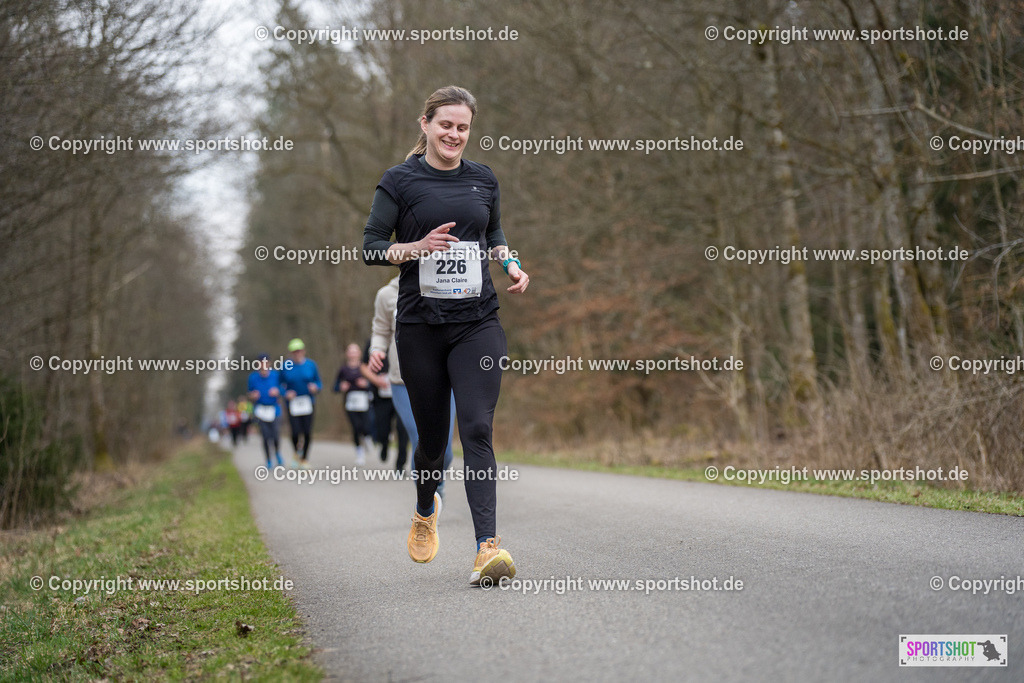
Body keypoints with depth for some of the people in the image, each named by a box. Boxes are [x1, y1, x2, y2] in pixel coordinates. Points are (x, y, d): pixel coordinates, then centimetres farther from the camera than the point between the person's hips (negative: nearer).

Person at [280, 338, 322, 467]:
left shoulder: (311, 365, 5)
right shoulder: (286, 367, 3)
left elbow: (319, 383, 9)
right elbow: (281, 385, 9)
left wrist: (315, 387, -13)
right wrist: (286, 393, -10)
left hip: (308, 403, 1)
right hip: (292, 403, -1)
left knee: (307, 432, -5)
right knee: (296, 432, -11)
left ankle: (305, 458, 13)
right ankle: (296, 453, 20)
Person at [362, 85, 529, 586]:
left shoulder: (484, 179, 10)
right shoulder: (400, 180, -1)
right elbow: (370, 248, -2)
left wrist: (510, 263, 6)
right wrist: (417, 247, -19)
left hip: (477, 322, 1)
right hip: (420, 324, -1)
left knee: (477, 429, -13)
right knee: (431, 435, 8)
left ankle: (487, 548, -20)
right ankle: (425, 512, 41)